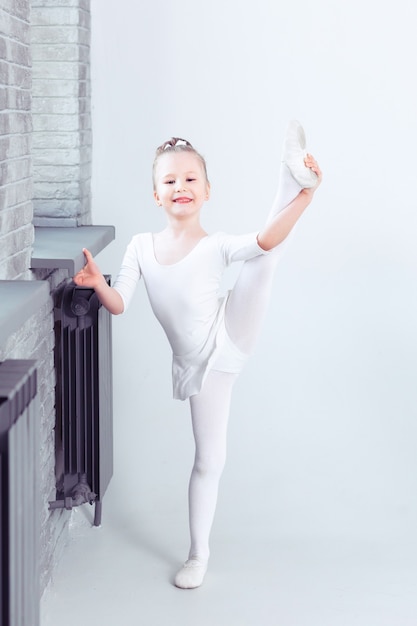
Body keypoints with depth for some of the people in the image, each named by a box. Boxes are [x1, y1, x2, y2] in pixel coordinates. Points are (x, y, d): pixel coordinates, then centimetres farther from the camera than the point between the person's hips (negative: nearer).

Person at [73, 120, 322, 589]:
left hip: (230, 338, -2)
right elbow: (118, 304, 0)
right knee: (209, 459, 10)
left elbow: (265, 240, -28)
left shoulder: (217, 247, -10)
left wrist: (306, 195, -43)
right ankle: (199, 554, 23)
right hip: (198, 366, 3)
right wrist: (98, 285, -22)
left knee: (265, 256, -19)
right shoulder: (141, 247, 1)